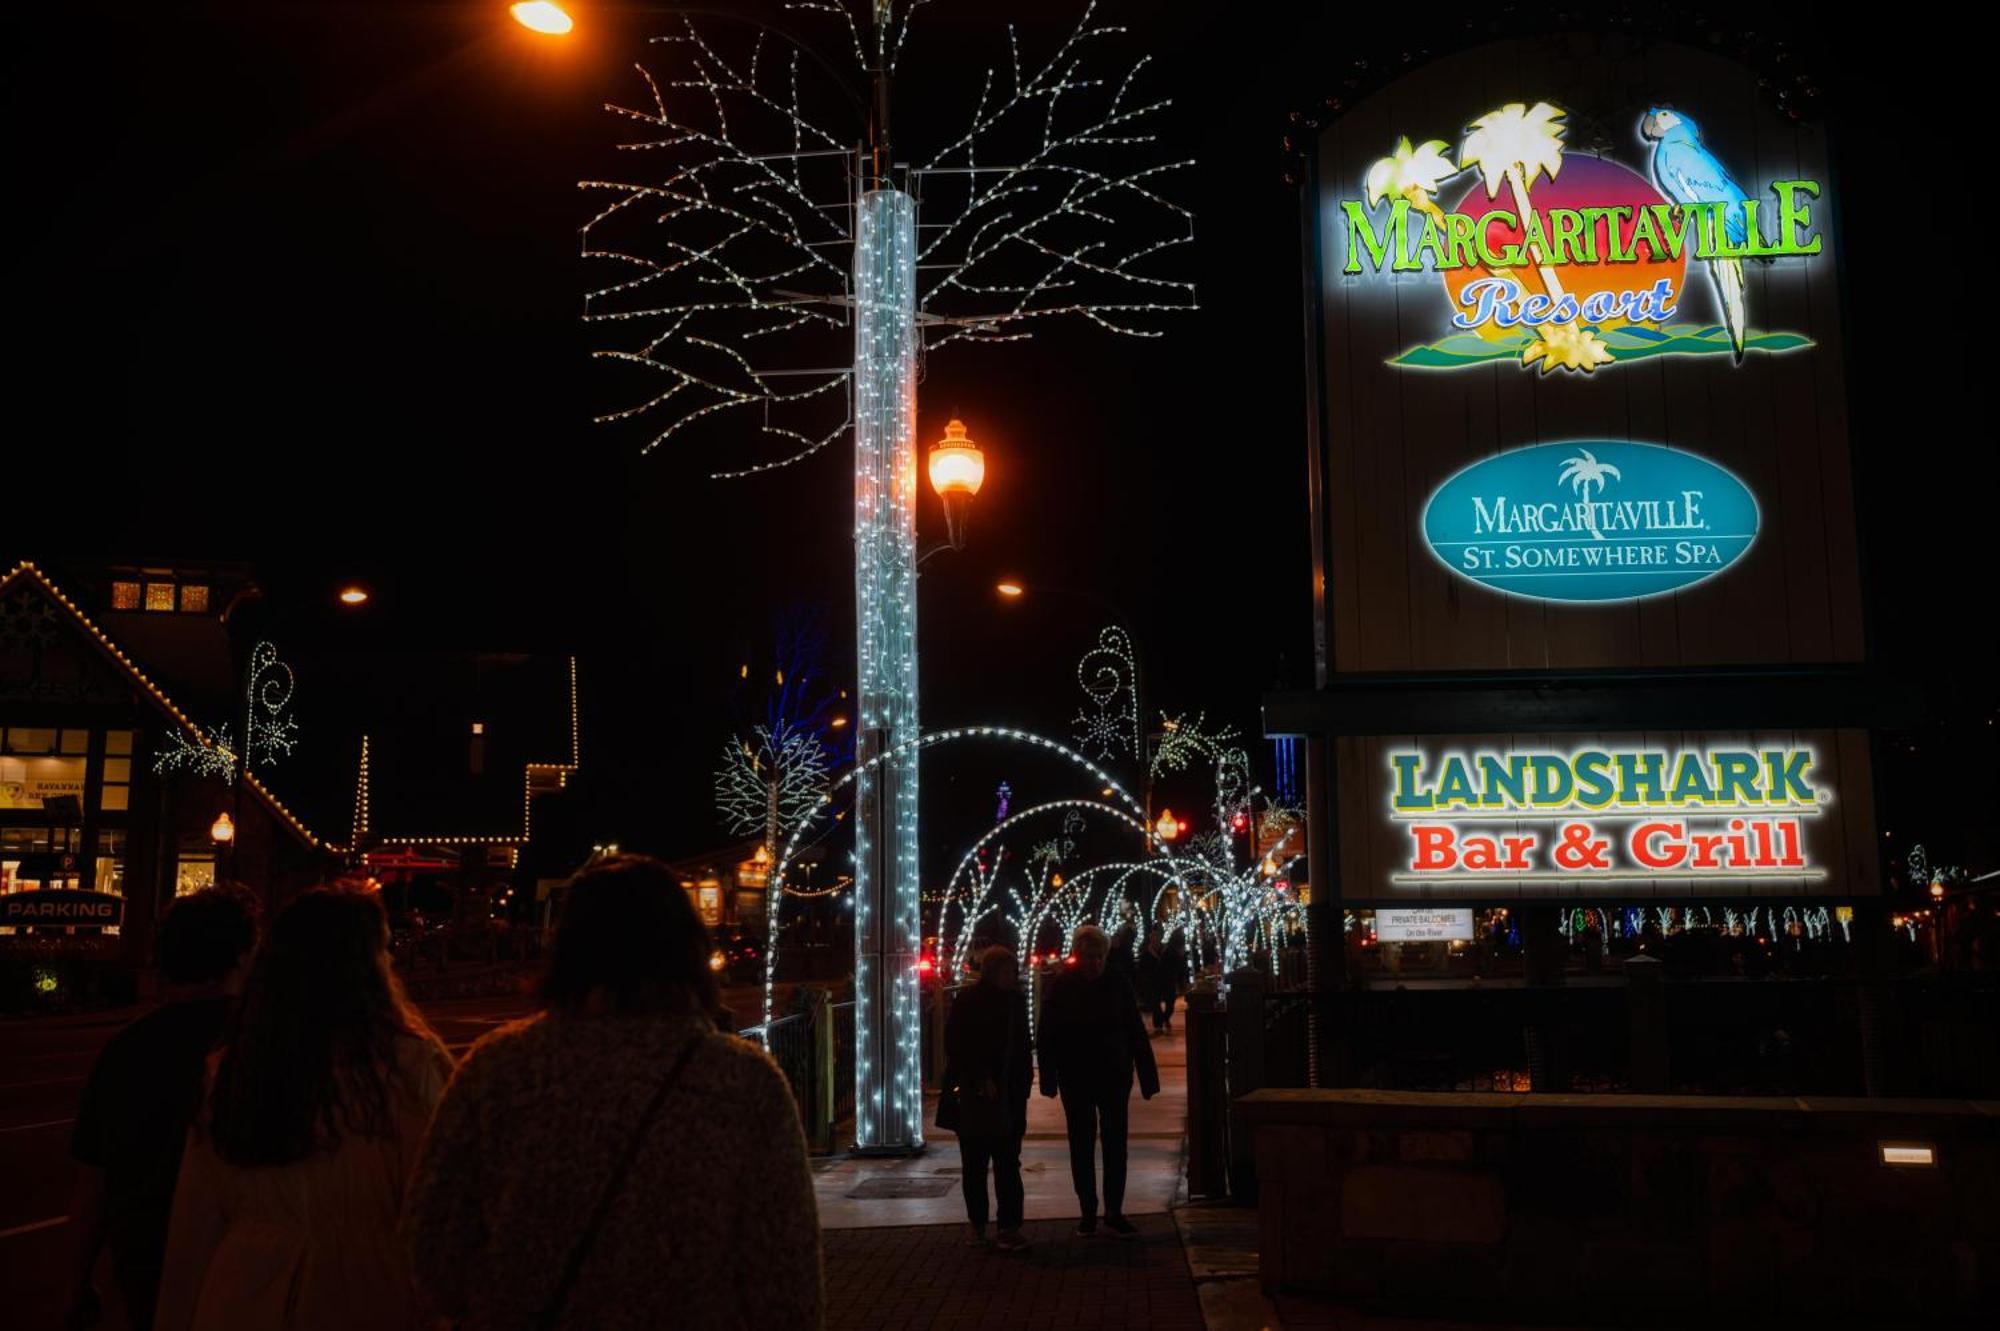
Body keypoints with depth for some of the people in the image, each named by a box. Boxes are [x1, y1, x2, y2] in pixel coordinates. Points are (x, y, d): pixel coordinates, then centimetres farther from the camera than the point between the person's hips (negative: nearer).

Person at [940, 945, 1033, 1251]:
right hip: (974, 1094, -4)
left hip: (1008, 1095, 4)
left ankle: (1009, 1227, -2)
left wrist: (1023, 1082, 5)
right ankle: (977, 1224, 15)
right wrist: (980, 1080, -15)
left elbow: (1022, 1046, 15)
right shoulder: (968, 1000, -7)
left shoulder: (1012, 1000, 9)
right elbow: (957, 1045, -11)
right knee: (975, 1163, 6)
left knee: (1008, 1163, -2)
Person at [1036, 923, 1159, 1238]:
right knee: (1082, 1146, 7)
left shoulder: (1118, 986, -3)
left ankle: (1114, 1212, 11)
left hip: (1114, 1077, 1)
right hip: (1076, 1080, -1)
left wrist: (1147, 1077, -3)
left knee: (1115, 1145, 3)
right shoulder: (1060, 988, -6)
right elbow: (1046, 1037, -3)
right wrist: (1050, 1079, -9)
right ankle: (1088, 1212, 16)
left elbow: (1136, 1034, 0)